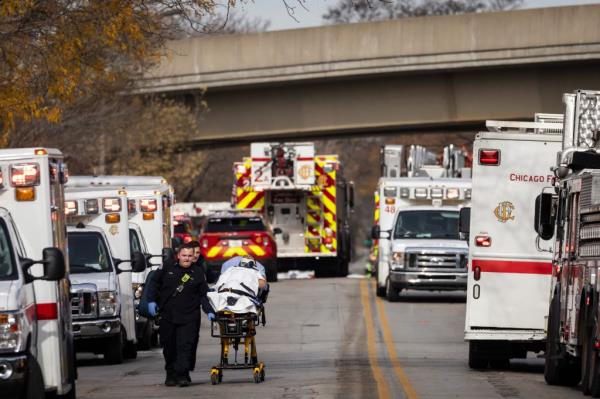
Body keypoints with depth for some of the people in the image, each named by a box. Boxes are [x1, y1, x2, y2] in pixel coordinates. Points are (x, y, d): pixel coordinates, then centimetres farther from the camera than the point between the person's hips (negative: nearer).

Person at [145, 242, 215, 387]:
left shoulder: (198, 273, 6)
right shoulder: (167, 268, 6)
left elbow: (204, 295, 7)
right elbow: (154, 283, 11)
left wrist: (209, 311, -5)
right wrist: (151, 301, -1)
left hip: (189, 317, -2)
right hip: (167, 316, 2)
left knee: (185, 346, -11)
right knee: (169, 347, 8)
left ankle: (182, 374, -11)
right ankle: (171, 374, 19)